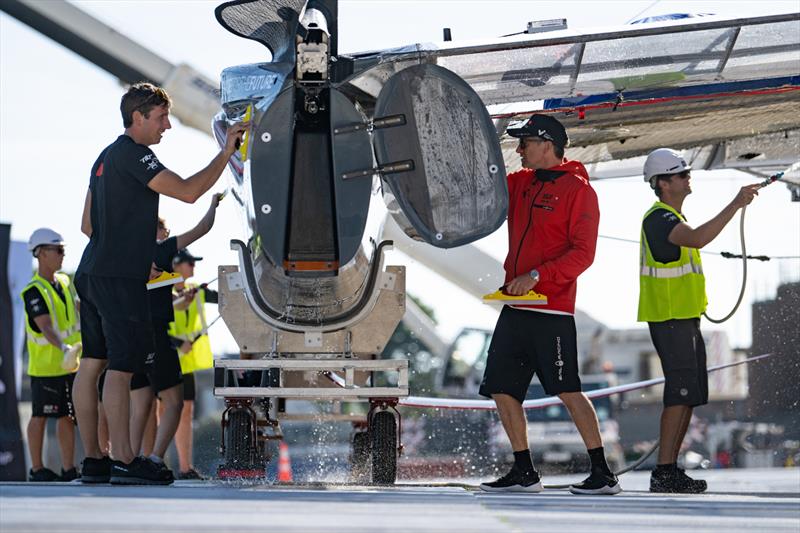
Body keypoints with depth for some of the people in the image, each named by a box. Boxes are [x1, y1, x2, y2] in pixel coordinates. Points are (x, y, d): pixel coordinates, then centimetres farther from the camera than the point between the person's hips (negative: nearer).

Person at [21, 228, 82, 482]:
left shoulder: (64, 282, 9)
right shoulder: (34, 291, -16)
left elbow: (78, 310, 24)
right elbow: (46, 325, -27)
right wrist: (63, 349, -42)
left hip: (70, 365, 7)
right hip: (45, 366, -7)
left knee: (68, 415, 7)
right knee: (41, 415, 0)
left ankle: (69, 468, 11)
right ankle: (37, 469, 8)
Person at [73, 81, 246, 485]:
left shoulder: (106, 157, 20)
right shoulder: (132, 154, -11)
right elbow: (188, 191, -19)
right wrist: (226, 153, -12)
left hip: (92, 273, 10)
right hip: (120, 280, -10)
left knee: (93, 362, 8)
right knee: (122, 366, -11)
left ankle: (92, 459, 10)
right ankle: (123, 462, -13)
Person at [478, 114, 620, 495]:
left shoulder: (578, 189, -7)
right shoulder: (520, 184, 15)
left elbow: (583, 253, -13)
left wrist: (536, 275, -21)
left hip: (551, 309, -8)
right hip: (515, 307, 8)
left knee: (567, 391, -10)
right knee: (502, 389, 6)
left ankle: (603, 474, -5)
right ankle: (524, 473, 15)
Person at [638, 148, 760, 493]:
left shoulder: (670, 218, 19)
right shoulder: (659, 219, -16)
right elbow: (698, 238, -35)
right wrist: (736, 205, -33)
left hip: (685, 319, 11)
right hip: (670, 319, -11)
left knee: (689, 395, 10)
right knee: (681, 393, -13)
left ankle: (670, 471, 13)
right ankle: (664, 474, -14)